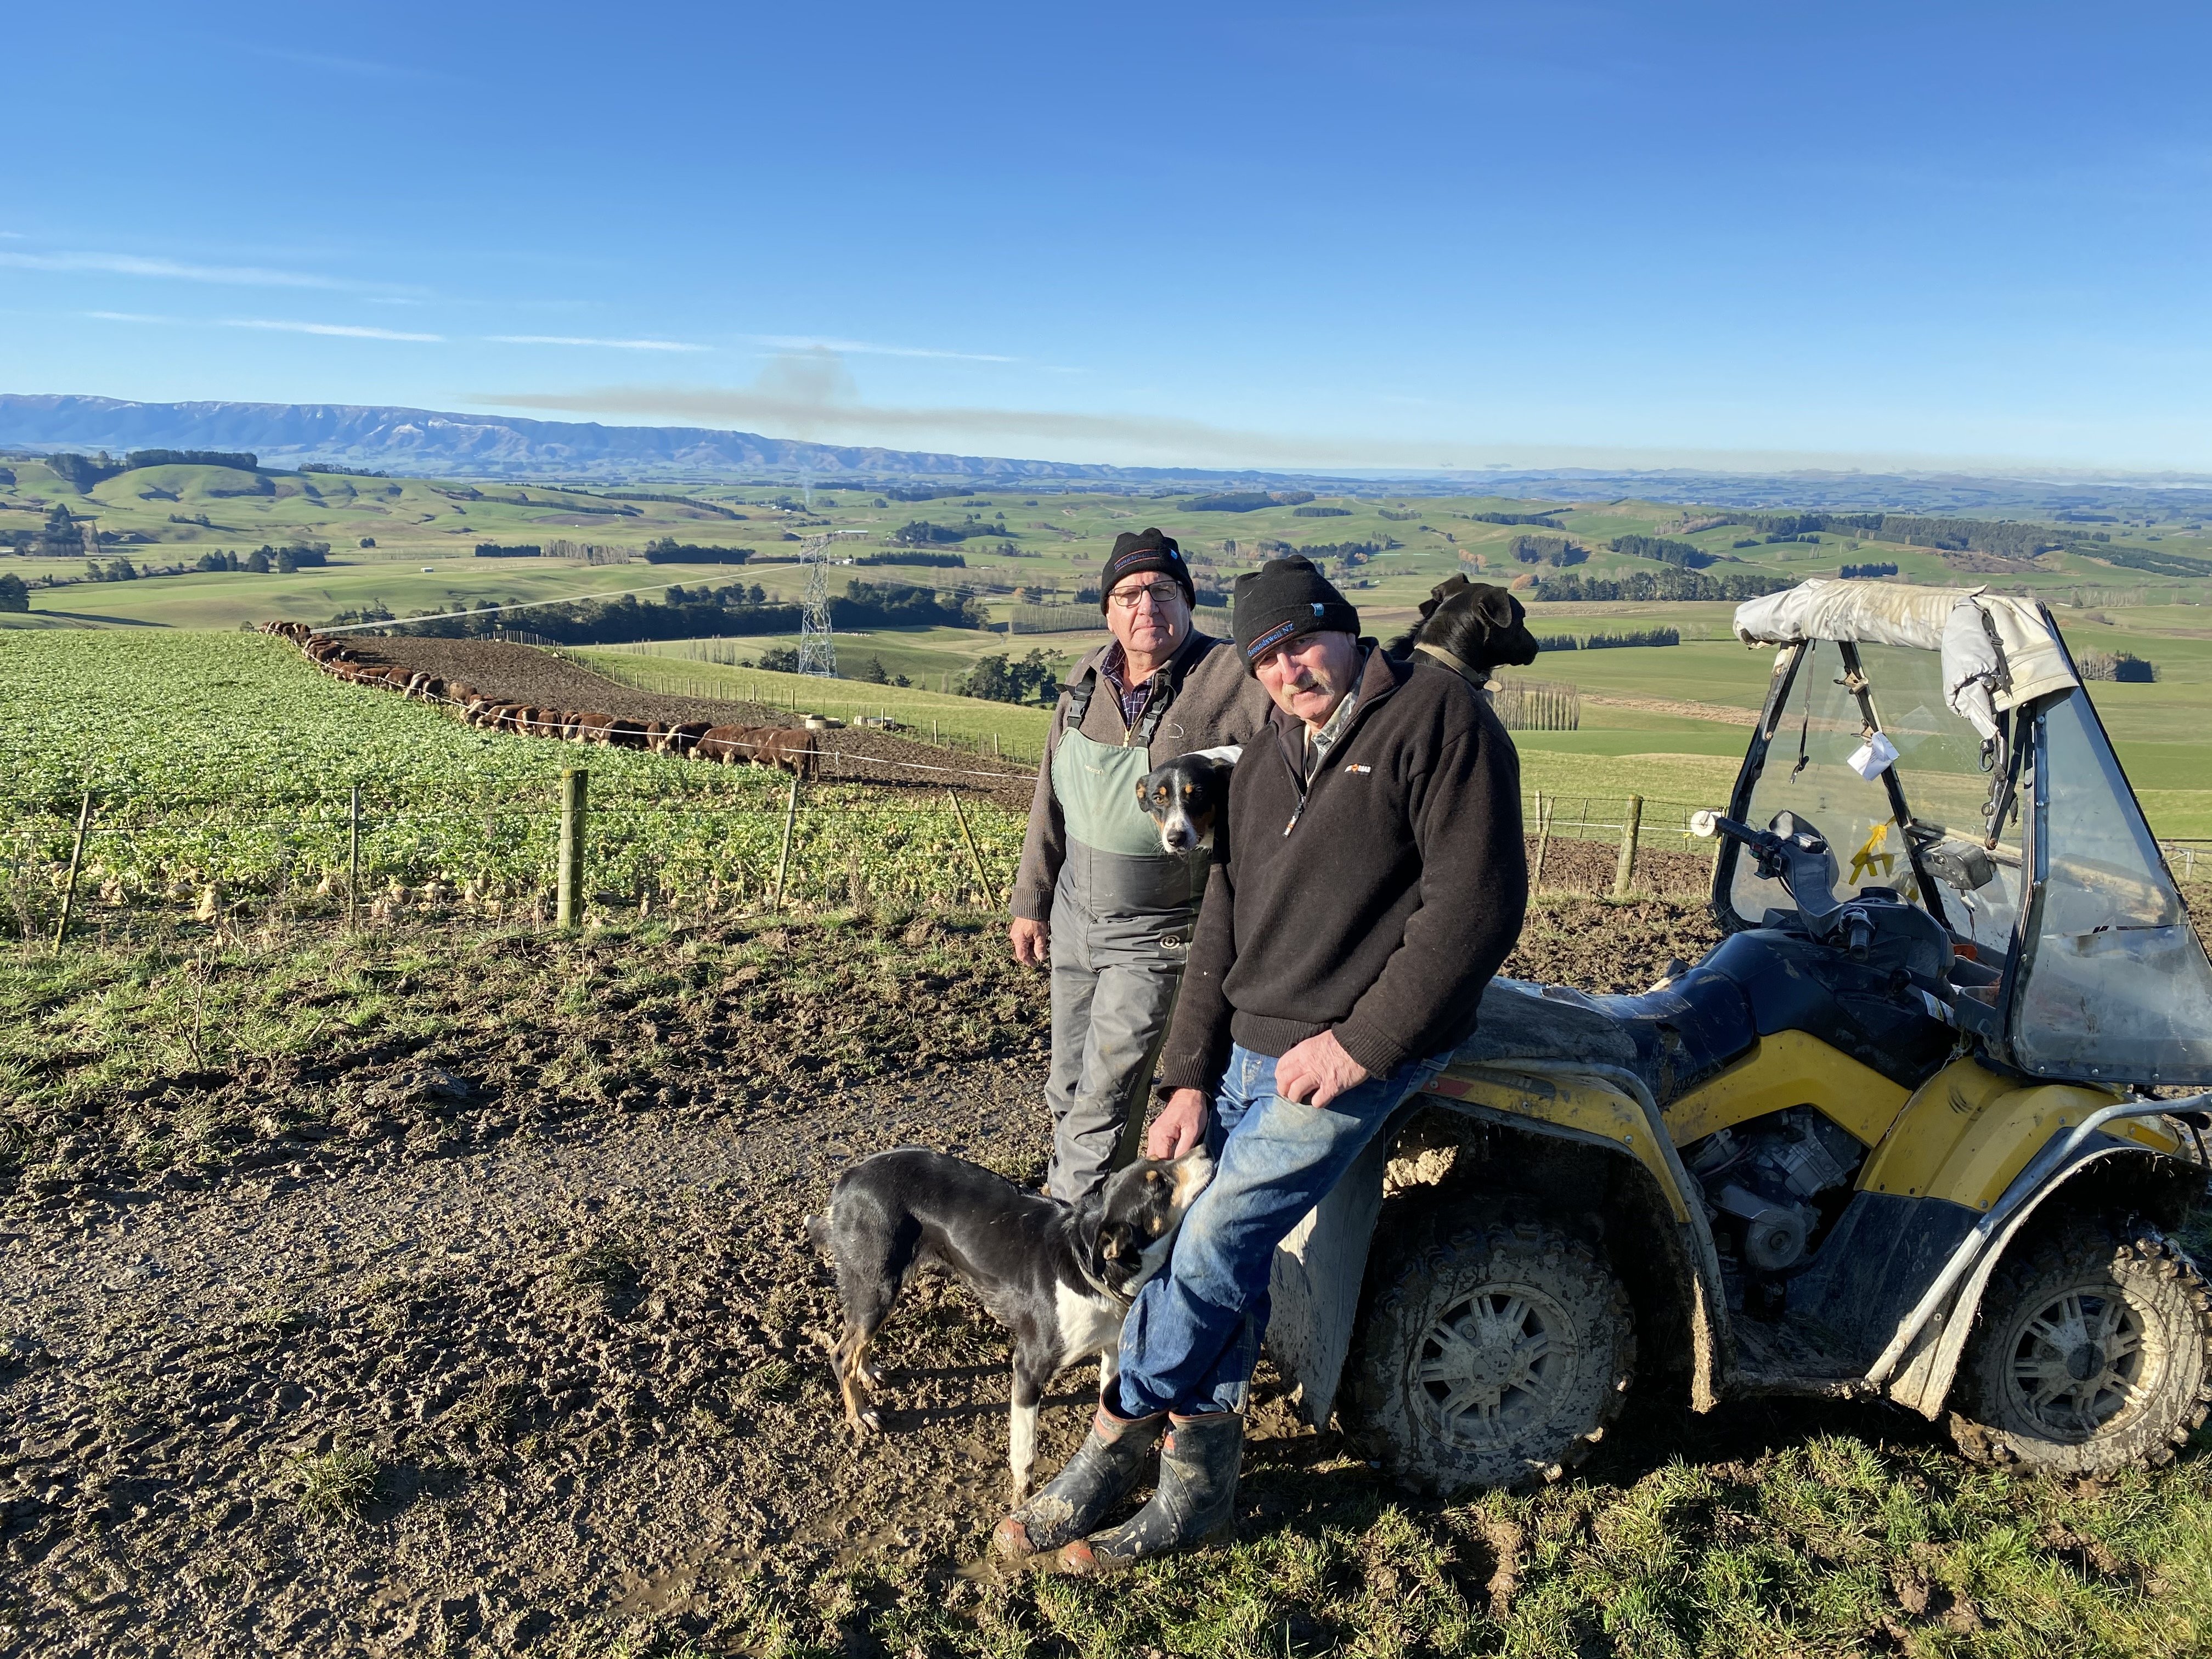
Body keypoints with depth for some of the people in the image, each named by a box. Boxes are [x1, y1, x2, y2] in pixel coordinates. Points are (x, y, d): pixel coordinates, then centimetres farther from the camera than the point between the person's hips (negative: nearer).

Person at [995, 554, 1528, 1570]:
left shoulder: (1436, 715, -9)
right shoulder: (1264, 764, 14)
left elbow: (1477, 902, -17)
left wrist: (1361, 1041, -19)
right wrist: (1190, 1079, 7)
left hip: (1356, 1051, -7)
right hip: (1248, 1049, 7)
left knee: (1217, 1240, -12)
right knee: (1224, 1256, 5)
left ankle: (1117, 1446, 6)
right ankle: (1199, 1481, 19)